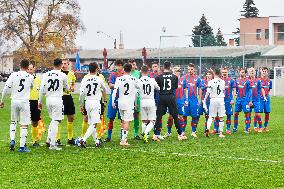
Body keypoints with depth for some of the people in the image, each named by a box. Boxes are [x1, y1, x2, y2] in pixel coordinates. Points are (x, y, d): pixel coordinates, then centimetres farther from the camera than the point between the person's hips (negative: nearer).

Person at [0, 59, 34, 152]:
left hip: (14, 101, 2)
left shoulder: (13, 75, -3)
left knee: (13, 121, 22)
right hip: (24, 102, -2)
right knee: (24, 125, 2)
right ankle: (22, 146, 1)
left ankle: (12, 140, 5)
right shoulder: (30, 77, -2)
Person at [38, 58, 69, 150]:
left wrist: (40, 101, 9)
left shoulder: (46, 75, 3)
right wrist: (67, 88, 34)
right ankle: (52, 144, -5)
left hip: (48, 99, 4)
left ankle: (49, 140, 12)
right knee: (55, 122, -3)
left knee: (53, 120, 21)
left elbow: (42, 89, 1)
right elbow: (67, 88, 10)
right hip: (58, 99, -4)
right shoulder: (63, 75, -4)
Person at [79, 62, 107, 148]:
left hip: (87, 102, 4)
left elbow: (82, 94, -4)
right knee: (94, 124, -6)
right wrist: (105, 100, 34)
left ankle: (96, 141, 21)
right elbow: (104, 90, 16)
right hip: (96, 102, -4)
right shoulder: (99, 79, -2)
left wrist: (81, 105, 8)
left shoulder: (84, 80, -1)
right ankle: (83, 139, -21)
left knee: (91, 123, 15)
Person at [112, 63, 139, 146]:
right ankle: (123, 140, -10)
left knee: (123, 121, 20)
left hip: (120, 103, 3)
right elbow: (138, 87, 16)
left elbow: (115, 91, -4)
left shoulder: (119, 79, -2)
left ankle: (122, 138, 25)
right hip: (129, 103, -3)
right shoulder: (133, 79, -3)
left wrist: (113, 102, 5)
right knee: (127, 122, -3)